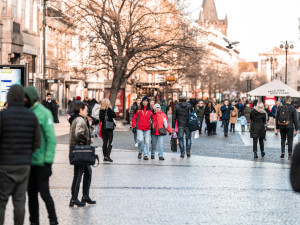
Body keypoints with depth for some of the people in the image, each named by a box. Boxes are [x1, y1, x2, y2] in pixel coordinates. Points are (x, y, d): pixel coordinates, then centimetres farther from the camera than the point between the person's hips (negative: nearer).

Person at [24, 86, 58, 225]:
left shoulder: (44, 113, -9)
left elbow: (51, 139, -12)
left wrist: (48, 162, -15)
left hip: (41, 162, -6)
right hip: (27, 162, 6)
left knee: (44, 193, -2)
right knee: (31, 194, 11)